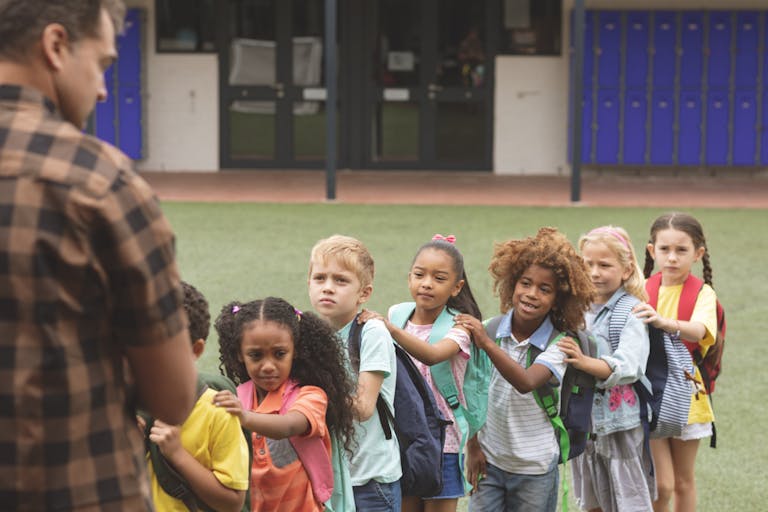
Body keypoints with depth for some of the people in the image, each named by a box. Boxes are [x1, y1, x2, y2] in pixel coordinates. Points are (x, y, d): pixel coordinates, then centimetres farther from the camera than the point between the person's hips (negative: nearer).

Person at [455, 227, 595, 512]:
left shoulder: (559, 344, -12)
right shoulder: (489, 330, -5)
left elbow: (526, 382, -31)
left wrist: (487, 345, -40)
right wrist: (473, 446, 2)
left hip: (535, 469, -2)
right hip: (489, 460, 2)